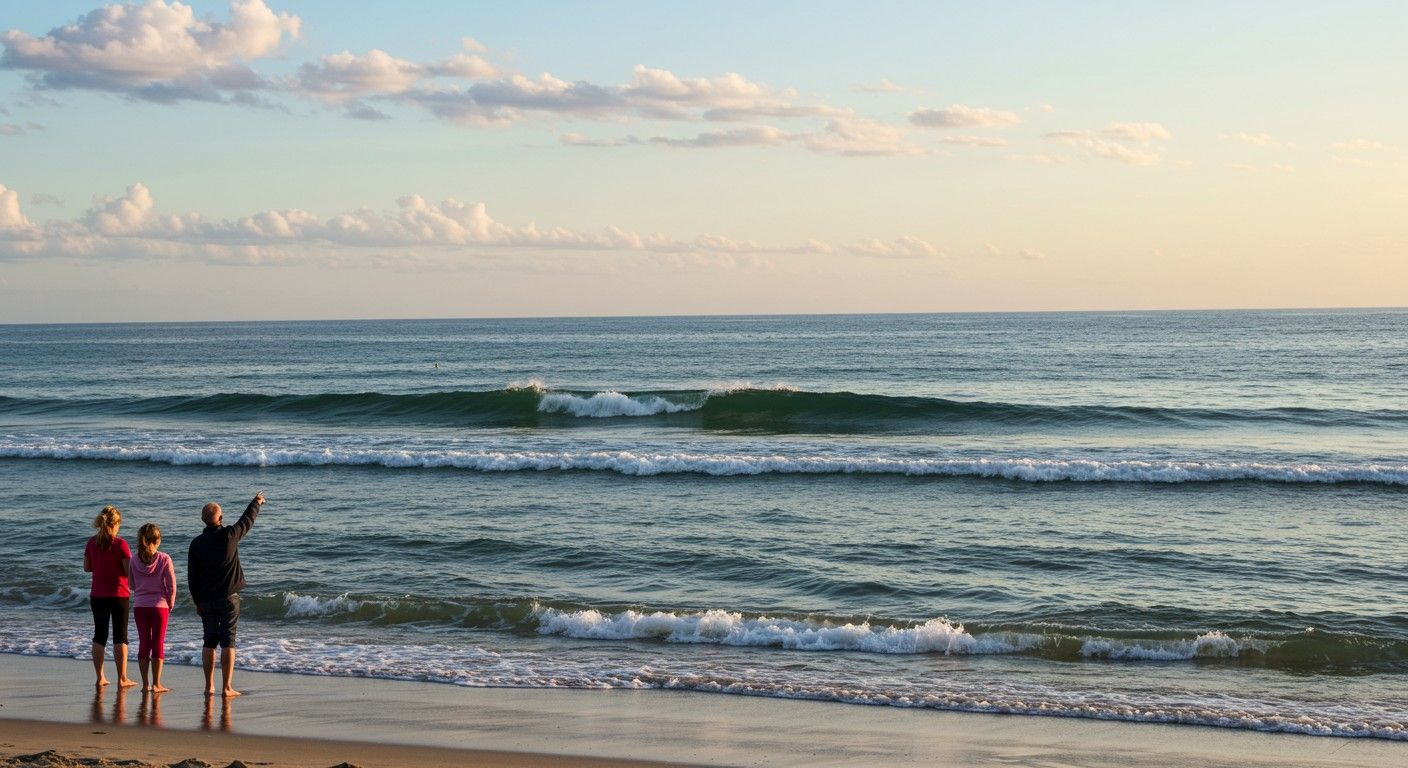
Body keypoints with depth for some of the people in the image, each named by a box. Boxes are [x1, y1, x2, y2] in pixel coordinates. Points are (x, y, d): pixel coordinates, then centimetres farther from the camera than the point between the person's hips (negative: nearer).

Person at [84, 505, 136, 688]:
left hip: (97, 595, 4)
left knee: (99, 634, 13)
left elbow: (86, 567, 7)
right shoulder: (120, 544, -14)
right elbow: (129, 570, -16)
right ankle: (122, 678, 2)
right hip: (118, 594, -4)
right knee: (120, 636, 3)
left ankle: (100, 677, 12)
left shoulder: (92, 542, 0)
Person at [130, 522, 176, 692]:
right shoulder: (164, 559, -9)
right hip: (159, 605, -3)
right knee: (158, 644, 3)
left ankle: (145, 683, 9)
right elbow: (171, 585, -7)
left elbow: (132, 585, 5)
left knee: (144, 643, 9)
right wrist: (170, 604, 6)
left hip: (139, 606, 3)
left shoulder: (135, 560, -1)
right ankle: (156, 684, 2)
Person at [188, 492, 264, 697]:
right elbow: (247, 521, 11)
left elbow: (192, 576, 3)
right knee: (227, 641, -3)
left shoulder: (197, 543, -1)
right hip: (229, 596, -3)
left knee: (209, 641, 10)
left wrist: (197, 601, 13)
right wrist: (256, 503, 30)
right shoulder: (229, 535, -8)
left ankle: (209, 686, 11)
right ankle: (227, 687, -5)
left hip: (207, 599, 3)